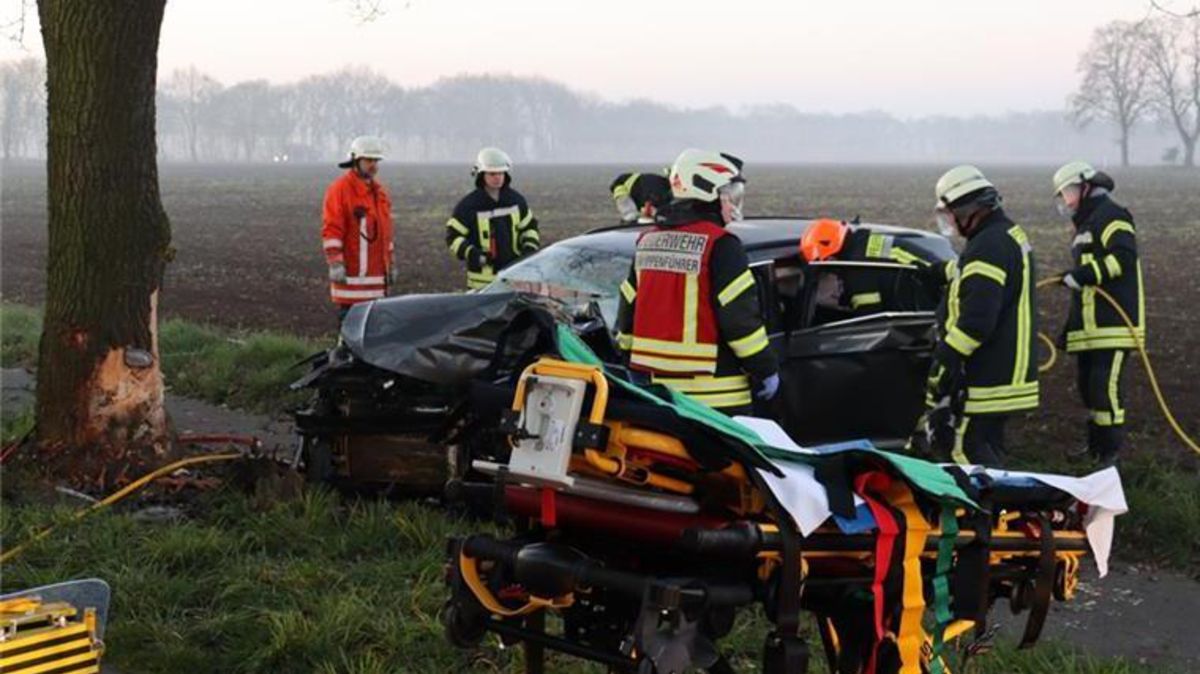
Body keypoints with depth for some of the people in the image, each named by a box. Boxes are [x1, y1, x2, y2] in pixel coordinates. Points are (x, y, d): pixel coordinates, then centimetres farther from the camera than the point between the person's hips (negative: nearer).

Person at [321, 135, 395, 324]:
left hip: (376, 273, 7)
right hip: (351, 273, -7)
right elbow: (331, 229, -11)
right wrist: (335, 263, -17)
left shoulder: (379, 191, 17)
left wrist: (391, 264, 22)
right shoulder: (340, 189, -6)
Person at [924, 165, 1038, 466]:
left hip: (985, 381, -11)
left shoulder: (988, 246, -19)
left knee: (969, 451, -10)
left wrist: (943, 361, -25)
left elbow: (976, 319, -26)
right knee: (989, 446, 17)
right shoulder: (1012, 235, 15)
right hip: (1009, 371, 11)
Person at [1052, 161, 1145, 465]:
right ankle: (1096, 446, 24)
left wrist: (1081, 275, -27)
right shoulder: (1086, 224, 25)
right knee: (1088, 386, 13)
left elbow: (1123, 257, -23)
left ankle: (1111, 452, -7)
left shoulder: (1110, 216, -6)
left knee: (1105, 386, -13)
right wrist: (1069, 327, 29)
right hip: (1089, 326, 10)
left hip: (1113, 324, -10)